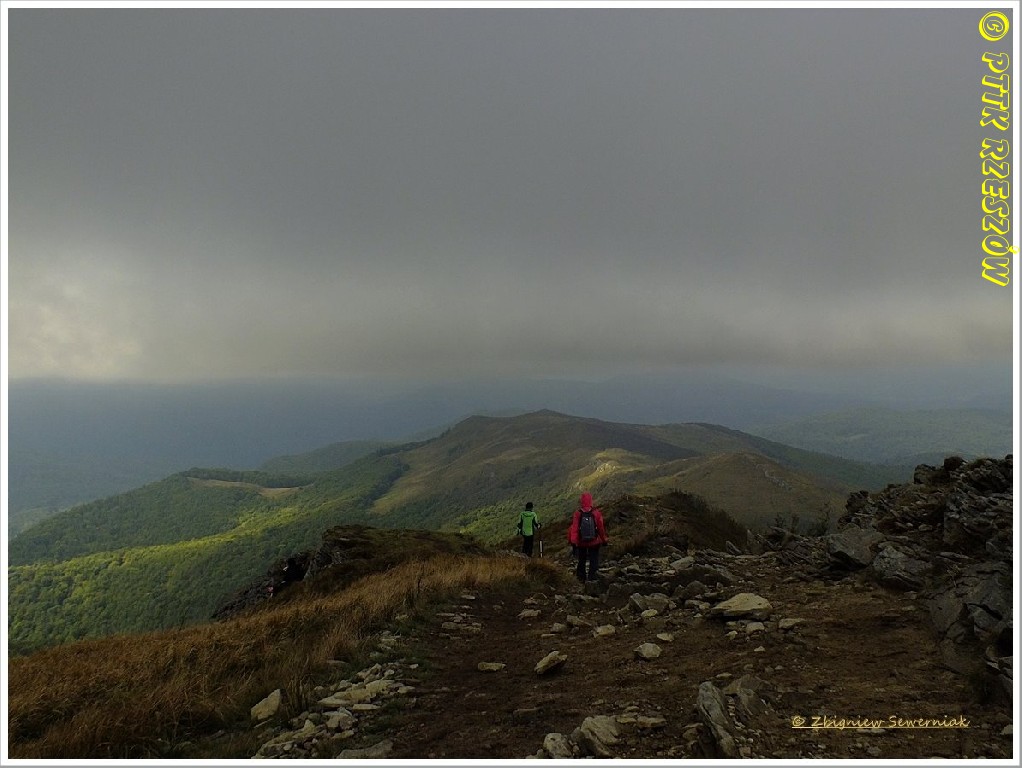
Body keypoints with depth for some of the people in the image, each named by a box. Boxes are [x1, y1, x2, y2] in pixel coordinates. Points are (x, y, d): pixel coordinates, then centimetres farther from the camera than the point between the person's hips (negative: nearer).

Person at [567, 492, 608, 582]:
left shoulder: (577, 514, -12)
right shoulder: (596, 513, -13)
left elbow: (574, 529, -12)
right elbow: (601, 528, -7)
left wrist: (573, 543, -6)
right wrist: (604, 540, 6)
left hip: (581, 543, 2)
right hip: (594, 543, -2)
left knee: (581, 561, 19)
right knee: (594, 561, 9)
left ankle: (581, 577, 27)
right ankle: (591, 577, 2)